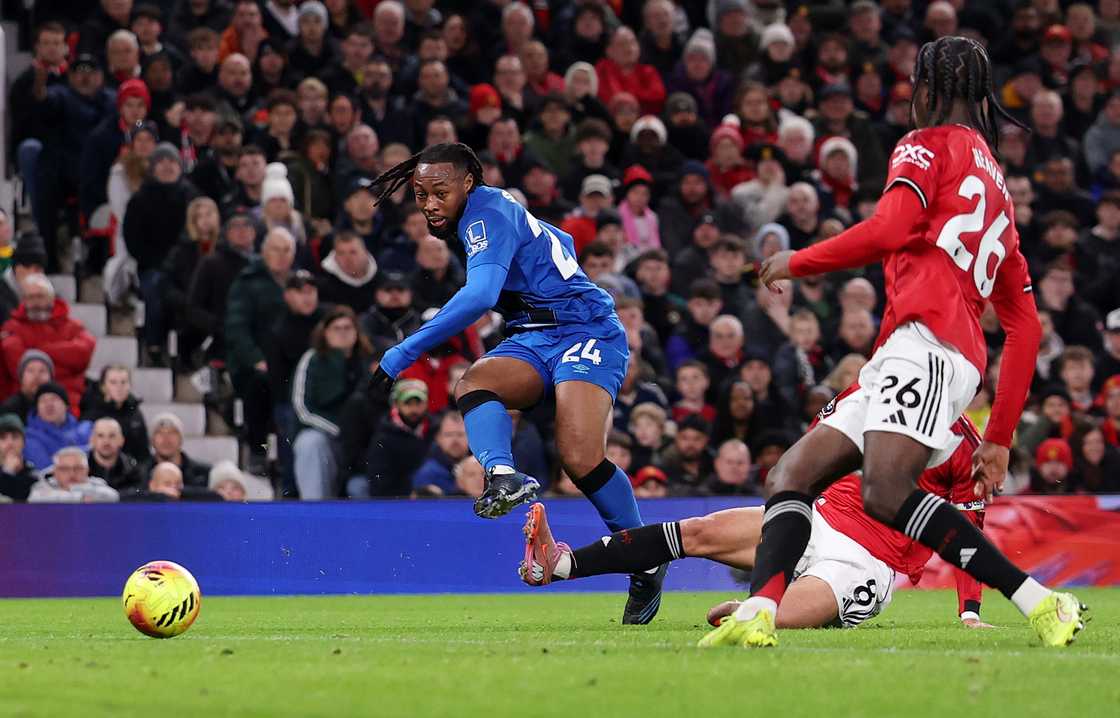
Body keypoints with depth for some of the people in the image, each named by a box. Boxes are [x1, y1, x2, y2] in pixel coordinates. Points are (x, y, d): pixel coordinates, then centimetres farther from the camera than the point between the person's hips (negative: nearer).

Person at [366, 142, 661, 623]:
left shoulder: (487, 212, -16)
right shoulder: (490, 213, 13)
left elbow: (480, 295, -31)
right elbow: (555, 240, 30)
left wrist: (404, 353, -34)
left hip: (586, 330, -9)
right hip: (533, 340, 9)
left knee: (581, 461, -24)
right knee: (473, 385, -23)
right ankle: (503, 476, -48)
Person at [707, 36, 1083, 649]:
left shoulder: (929, 146, 9)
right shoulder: (999, 189, 33)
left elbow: (890, 230, -11)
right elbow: (1025, 326, 29)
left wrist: (797, 263, 3)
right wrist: (998, 438, 28)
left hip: (925, 342, -9)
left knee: (886, 494, -28)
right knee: (790, 476, 3)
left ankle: (1039, 602, -29)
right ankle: (759, 615, -18)